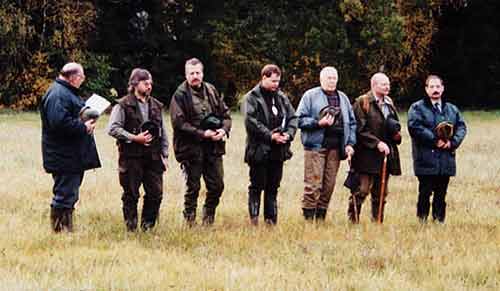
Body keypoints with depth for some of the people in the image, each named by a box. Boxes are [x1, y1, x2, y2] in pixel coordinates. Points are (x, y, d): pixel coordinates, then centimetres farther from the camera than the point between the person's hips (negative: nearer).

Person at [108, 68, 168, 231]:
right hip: (131, 157, -5)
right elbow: (112, 129, -12)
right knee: (131, 195, 1)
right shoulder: (123, 105, -5)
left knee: (156, 193, 2)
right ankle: (131, 227, 10)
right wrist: (134, 138, -15)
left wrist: (164, 155, 13)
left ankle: (147, 226, 15)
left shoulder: (156, 106, 14)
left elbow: (163, 132, 19)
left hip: (153, 157, 5)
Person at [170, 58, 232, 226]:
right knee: (193, 187, 2)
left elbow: (225, 114, 15)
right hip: (191, 148, -5)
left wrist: (224, 129, -5)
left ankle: (208, 218, 23)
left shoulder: (211, 91, 10)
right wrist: (202, 134, -18)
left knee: (217, 185, 6)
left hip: (213, 148, 5)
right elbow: (178, 123, -15)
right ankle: (190, 221, 13)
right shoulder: (180, 95, -7)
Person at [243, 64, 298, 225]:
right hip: (259, 150, -5)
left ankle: (271, 221, 15)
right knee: (257, 186, -2)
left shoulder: (281, 97, 13)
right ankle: (254, 219, 2)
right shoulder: (252, 97, -5)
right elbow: (251, 121, -15)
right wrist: (270, 135, -18)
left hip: (278, 150, 5)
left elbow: (292, 117, 13)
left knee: (273, 188, 10)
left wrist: (289, 133, -6)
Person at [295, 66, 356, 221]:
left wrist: (350, 143, 7)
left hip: (335, 148, 5)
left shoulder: (343, 98, 19)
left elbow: (352, 122, 19)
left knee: (329, 186, 5)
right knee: (313, 186, -9)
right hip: (315, 146, -5)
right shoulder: (310, 96, 3)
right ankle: (308, 219, -7)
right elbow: (300, 119, -3)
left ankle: (321, 218, 12)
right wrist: (319, 123, -16)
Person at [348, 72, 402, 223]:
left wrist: (397, 134, 5)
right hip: (366, 154, -7)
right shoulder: (362, 102, -6)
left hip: (385, 154, 7)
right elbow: (359, 130, -12)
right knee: (361, 190, -10)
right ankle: (353, 221, -5)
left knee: (381, 193, 9)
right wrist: (377, 143, -18)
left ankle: (378, 222, 14)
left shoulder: (389, 103, 17)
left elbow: (395, 125, 28)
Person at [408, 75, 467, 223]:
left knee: (441, 194, 8)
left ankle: (439, 221, 14)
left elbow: (461, 127, 11)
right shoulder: (417, 108, 1)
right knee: (425, 193, -5)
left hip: (446, 160, 5)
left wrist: (453, 142, -8)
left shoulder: (452, 109, 18)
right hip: (426, 160, -5)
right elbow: (415, 127, -14)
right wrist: (435, 140, -16)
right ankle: (422, 221, 1)